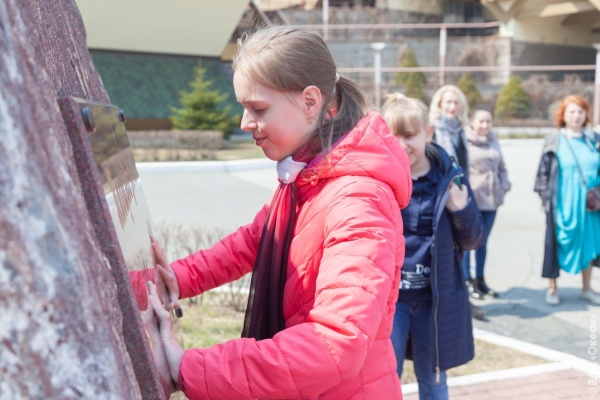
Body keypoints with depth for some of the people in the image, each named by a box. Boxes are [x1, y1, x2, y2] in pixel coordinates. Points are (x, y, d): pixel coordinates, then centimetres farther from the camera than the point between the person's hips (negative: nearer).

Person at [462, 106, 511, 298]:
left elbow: (501, 167, 20)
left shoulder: (493, 140, 12)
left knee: (483, 241, 14)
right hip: (471, 200, -6)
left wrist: (503, 188, 8)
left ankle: (480, 279, 25)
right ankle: (467, 280, 10)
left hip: (490, 199, 6)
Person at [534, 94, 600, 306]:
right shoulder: (554, 142, -2)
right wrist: (546, 198, -6)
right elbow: (543, 172, -2)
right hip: (562, 204, -3)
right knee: (557, 244, 4)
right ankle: (552, 288, 18)